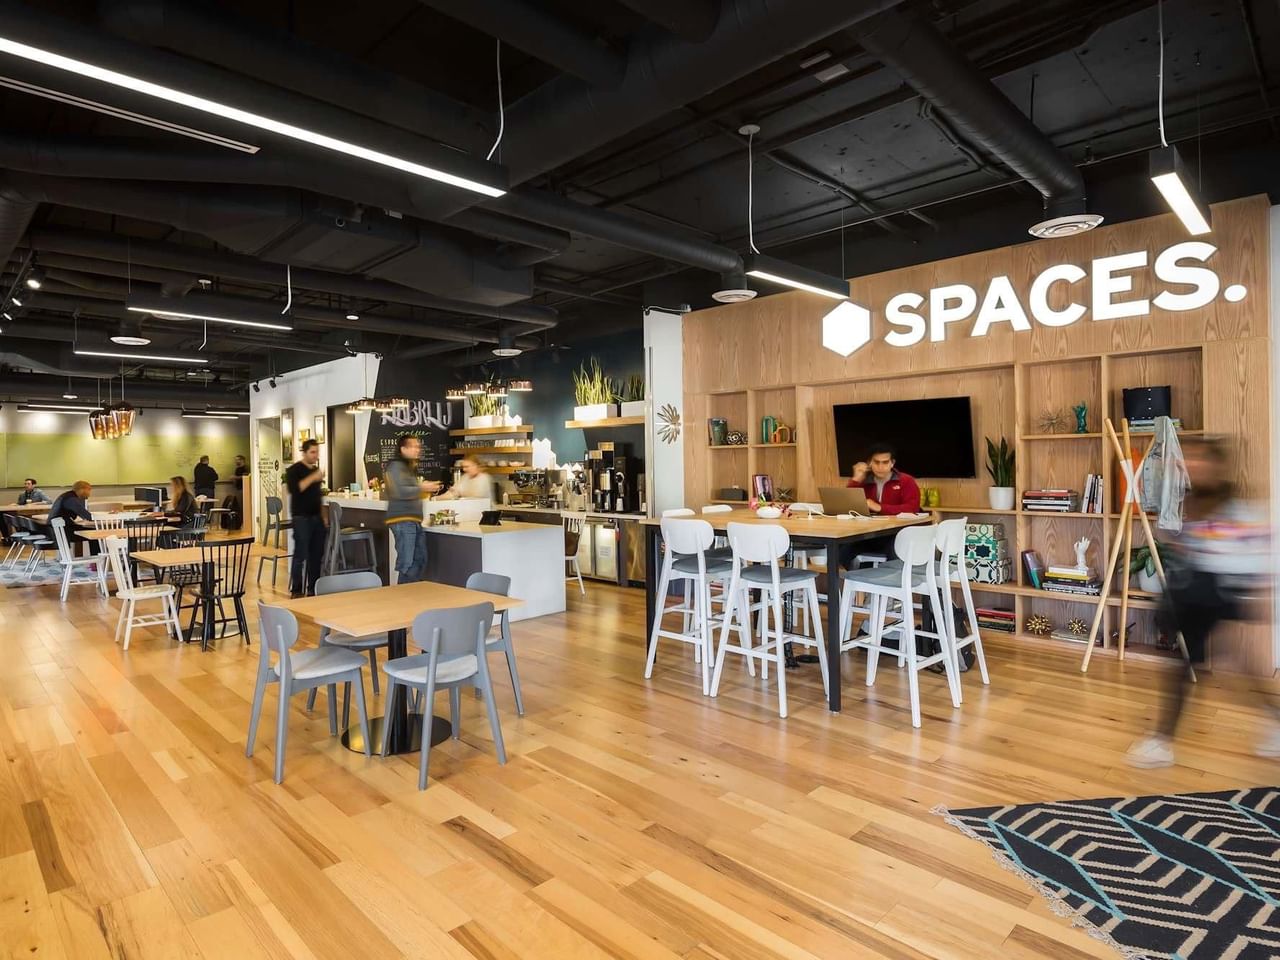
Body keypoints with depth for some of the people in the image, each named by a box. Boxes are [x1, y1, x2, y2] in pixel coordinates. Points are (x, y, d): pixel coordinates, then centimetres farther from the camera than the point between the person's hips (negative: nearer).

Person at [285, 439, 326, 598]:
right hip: (301, 517, -7)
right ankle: (296, 591, 0)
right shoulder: (294, 470, -4)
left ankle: (313, 588, 14)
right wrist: (312, 477, -25)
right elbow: (294, 489, -21)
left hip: (317, 517, 7)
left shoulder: (317, 469, 17)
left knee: (316, 554, 6)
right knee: (301, 554, -7)